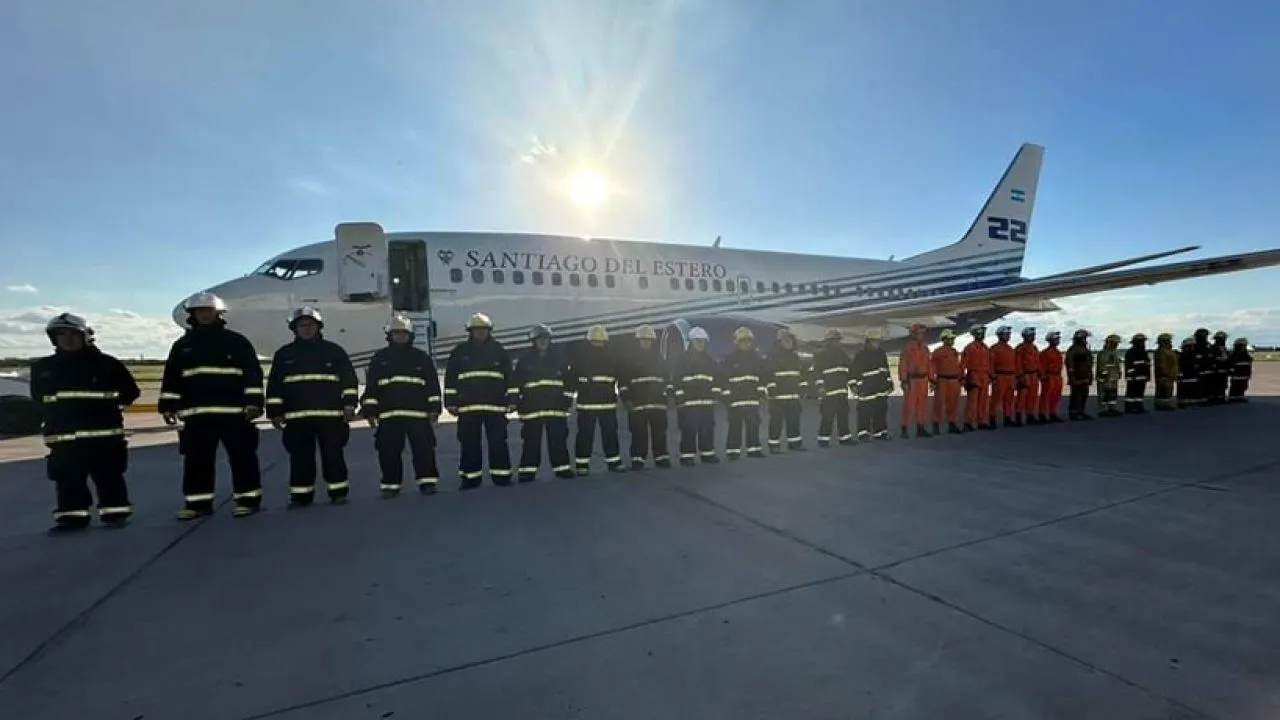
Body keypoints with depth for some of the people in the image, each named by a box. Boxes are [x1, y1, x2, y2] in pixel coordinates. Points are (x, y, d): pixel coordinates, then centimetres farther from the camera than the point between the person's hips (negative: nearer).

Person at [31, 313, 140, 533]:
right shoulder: (41, 367, 10)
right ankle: (72, 516, 16)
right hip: (62, 435, 4)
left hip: (103, 431, -3)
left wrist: (108, 406, 2)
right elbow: (38, 398, 22)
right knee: (67, 479, 7)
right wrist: (58, 413, 11)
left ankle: (115, 512, 10)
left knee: (108, 475, 2)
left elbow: (130, 391, 4)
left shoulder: (105, 363, -1)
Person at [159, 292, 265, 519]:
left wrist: (253, 403, -10)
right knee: (197, 460, 9)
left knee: (242, 457, 0)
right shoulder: (182, 345, 15)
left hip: (234, 411, -4)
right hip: (196, 414, 4)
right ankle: (197, 503, 20)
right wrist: (168, 406, 11)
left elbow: (253, 374, -3)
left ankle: (248, 499, 8)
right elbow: (171, 378, 17)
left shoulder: (237, 341, 2)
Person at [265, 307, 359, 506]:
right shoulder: (283, 354, 13)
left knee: (333, 456, 0)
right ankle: (300, 495, 13)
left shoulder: (334, 351, 9)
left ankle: (338, 492, 9)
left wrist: (349, 404, -4)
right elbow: (274, 386, 14)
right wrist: (275, 412, 7)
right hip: (297, 417, 2)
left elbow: (349, 379, 5)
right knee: (300, 458, 3)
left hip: (331, 415, -1)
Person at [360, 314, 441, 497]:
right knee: (389, 452, 4)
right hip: (388, 414, 1)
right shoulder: (379, 358, 11)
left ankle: (427, 482, 9)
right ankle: (390, 485, 16)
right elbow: (371, 387, 9)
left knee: (424, 449, -1)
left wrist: (434, 408, 0)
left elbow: (433, 384, 6)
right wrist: (370, 411, 3)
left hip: (418, 413, -1)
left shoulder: (422, 357, 8)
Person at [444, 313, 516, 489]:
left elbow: (510, 377, 7)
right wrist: (451, 402, 3)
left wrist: (512, 400, 2)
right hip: (468, 406, 1)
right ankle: (470, 478, 14)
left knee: (498, 443, 1)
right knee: (469, 445, 4)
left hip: (495, 405, 0)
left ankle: (502, 476, 10)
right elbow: (450, 378, 8)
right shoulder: (460, 351, 8)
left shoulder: (499, 350, 7)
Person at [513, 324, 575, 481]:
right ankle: (527, 471, 9)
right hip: (531, 408, -1)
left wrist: (567, 402, 2)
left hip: (556, 407, 1)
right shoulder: (524, 361, 4)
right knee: (531, 441, 2)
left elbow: (568, 381, 9)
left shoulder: (559, 359, 7)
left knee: (559, 440, 4)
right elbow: (517, 384, 5)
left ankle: (562, 468, 13)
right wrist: (519, 406, 0)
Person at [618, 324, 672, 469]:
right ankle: (637, 460, 7)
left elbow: (667, 377, 19)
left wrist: (669, 393, 9)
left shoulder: (659, 358, 14)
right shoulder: (630, 359, 1)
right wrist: (625, 398, -8)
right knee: (639, 433, -1)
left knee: (660, 432, 7)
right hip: (637, 402, -3)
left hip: (658, 402, 4)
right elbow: (623, 380, -2)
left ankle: (661, 458, 16)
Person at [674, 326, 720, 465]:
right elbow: (678, 380, -5)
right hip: (689, 401, -5)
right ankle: (687, 456, 2)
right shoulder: (683, 360, -1)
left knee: (708, 429, 9)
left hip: (707, 401, 5)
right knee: (689, 430, -5)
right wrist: (679, 399, -10)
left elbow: (717, 378, 16)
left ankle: (708, 454, 20)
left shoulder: (711, 360, 14)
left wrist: (716, 395, 5)